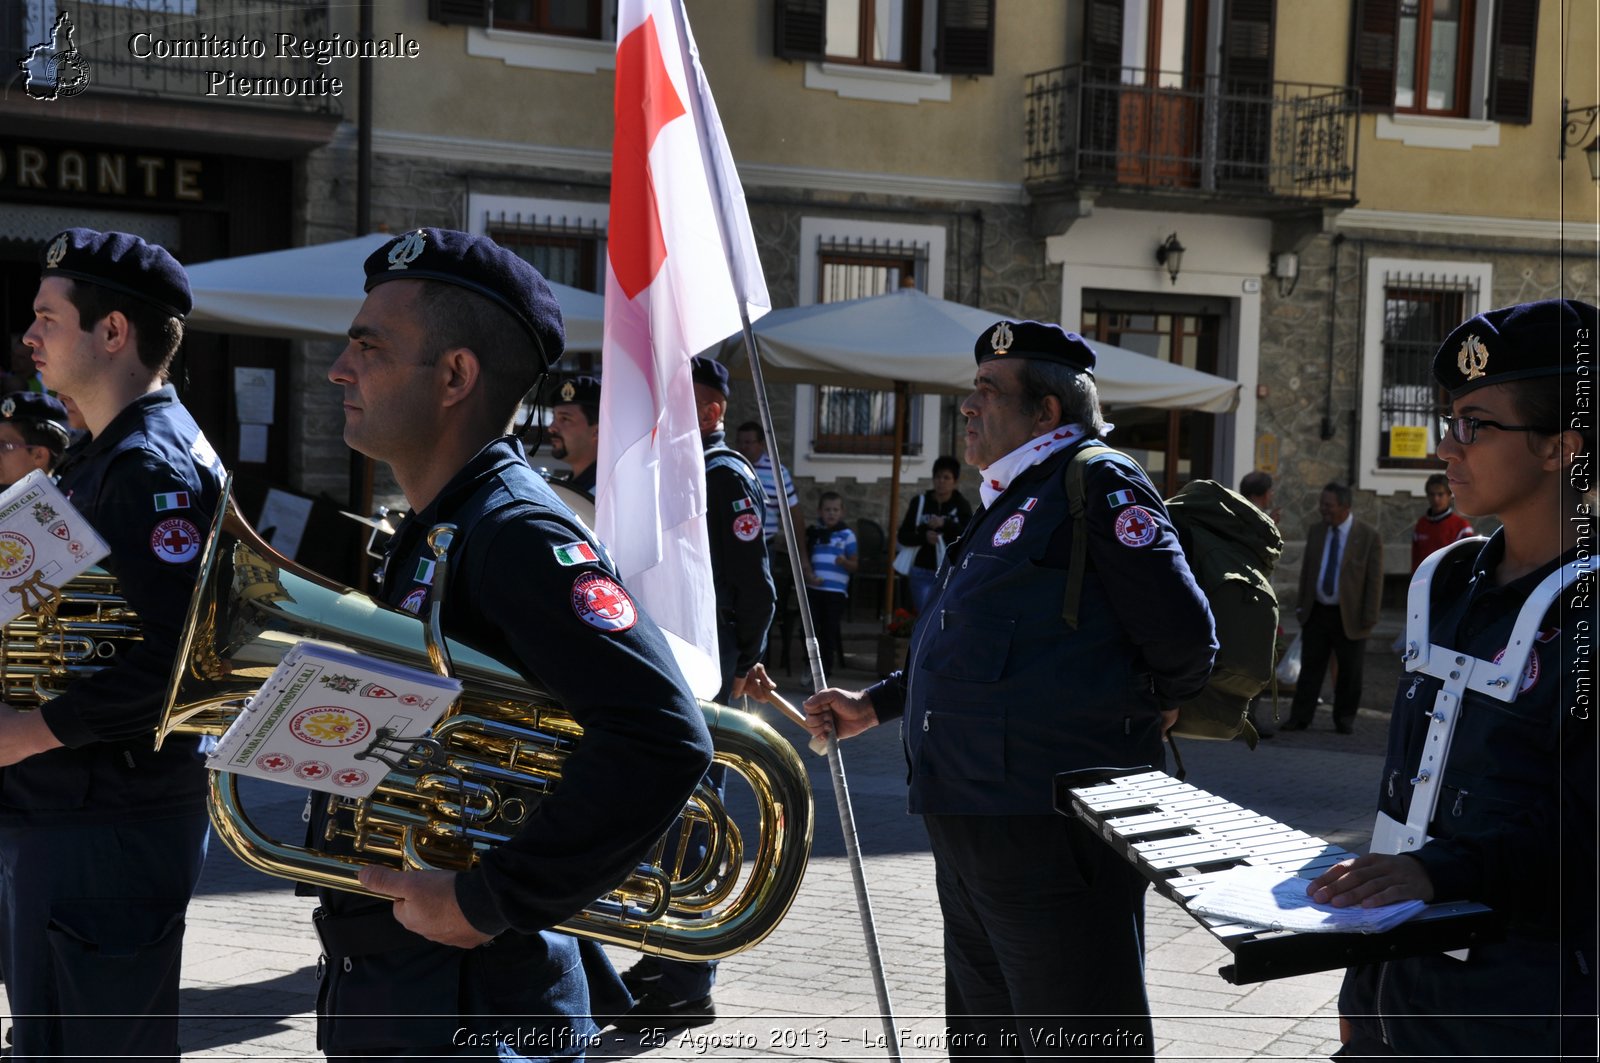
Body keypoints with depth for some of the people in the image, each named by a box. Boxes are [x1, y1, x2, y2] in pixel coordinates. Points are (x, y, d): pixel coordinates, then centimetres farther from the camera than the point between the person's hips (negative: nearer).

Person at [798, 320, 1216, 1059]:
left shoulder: (1097, 483, -11)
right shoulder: (1011, 501, 19)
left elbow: (1184, 639, -17)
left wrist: (1137, 715, 0)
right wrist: (875, 706, 22)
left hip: (1051, 838, -10)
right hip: (972, 830, 10)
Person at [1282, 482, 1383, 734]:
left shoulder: (1369, 536, -8)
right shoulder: (1316, 532, 6)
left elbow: (1375, 579, -8)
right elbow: (1306, 571, 13)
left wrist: (1369, 617, -12)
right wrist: (1301, 604, 9)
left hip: (1350, 616, -3)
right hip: (1317, 612, 4)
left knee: (1349, 671, 7)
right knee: (1310, 666, 4)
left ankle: (1345, 718, 18)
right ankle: (1300, 717, 7)